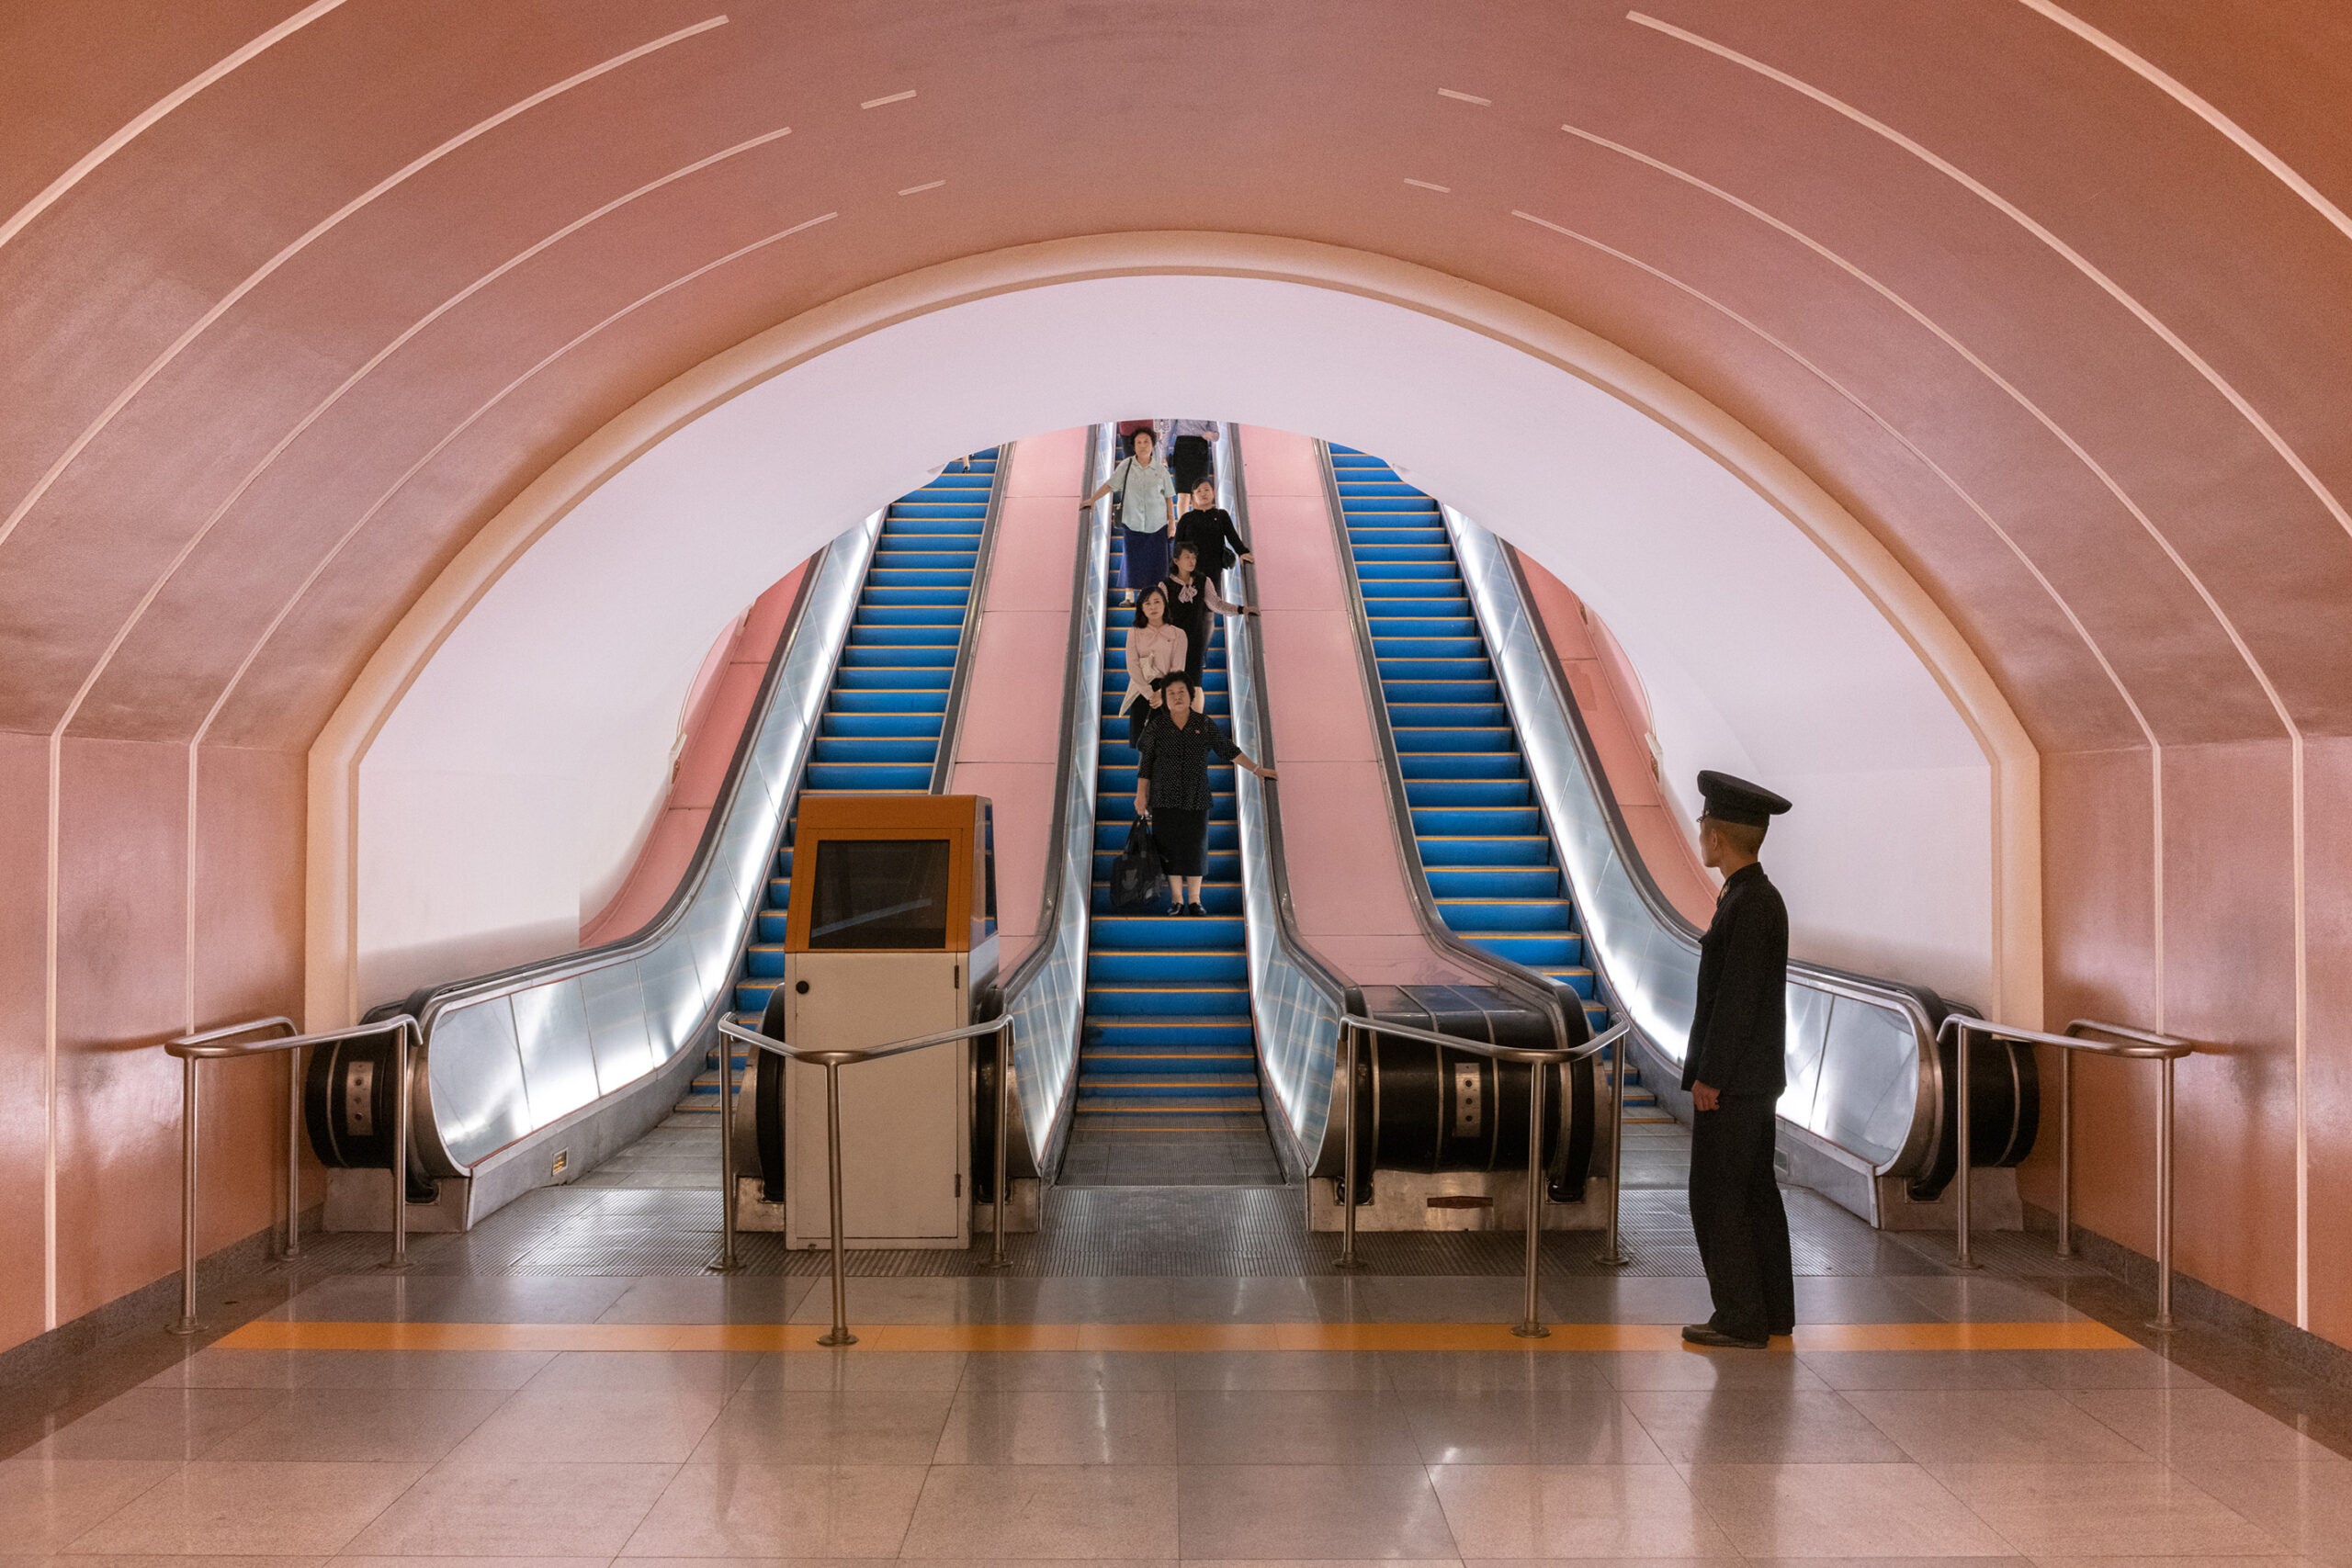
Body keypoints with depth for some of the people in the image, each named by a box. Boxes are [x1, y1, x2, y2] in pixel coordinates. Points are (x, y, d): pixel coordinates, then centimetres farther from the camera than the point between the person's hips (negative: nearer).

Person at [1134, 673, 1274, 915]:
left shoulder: (1205, 724, 6)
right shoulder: (1155, 726, 3)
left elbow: (1229, 750, 11)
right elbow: (1146, 763, 6)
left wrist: (1257, 769, 8)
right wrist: (1141, 795, 2)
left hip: (1196, 800, 1)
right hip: (1165, 800, -1)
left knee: (1196, 848, 0)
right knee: (1171, 849, -1)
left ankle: (1194, 900, 10)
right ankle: (1177, 900, 8)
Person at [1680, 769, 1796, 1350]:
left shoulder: (1750, 904, -19)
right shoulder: (1757, 896, 11)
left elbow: (1737, 999, -22)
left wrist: (1708, 1078, -18)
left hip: (1732, 1081, -10)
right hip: (1753, 1078, 10)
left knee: (1717, 1197, -3)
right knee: (1754, 1192, 15)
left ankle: (1739, 1319, 3)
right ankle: (1772, 1310, 22)